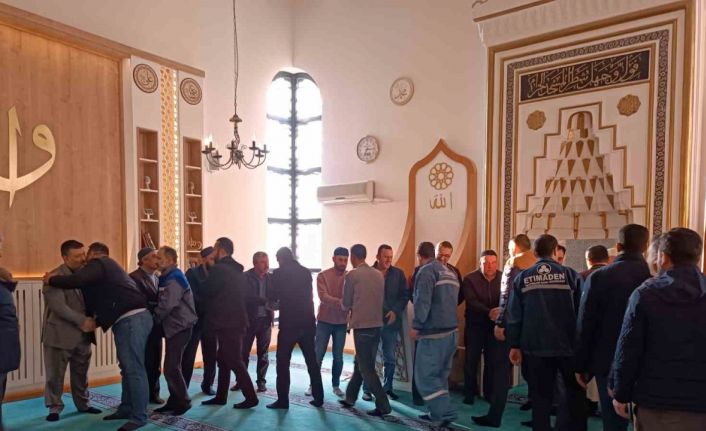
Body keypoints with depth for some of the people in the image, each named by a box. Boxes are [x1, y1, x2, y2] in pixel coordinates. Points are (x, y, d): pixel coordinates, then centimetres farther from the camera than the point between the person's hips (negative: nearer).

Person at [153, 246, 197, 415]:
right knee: (170, 367, 13)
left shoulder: (174, 279, -17)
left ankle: (183, 401, 6)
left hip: (179, 327, -10)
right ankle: (174, 400, 22)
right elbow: (162, 303, 17)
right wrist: (157, 321, 3)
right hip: (174, 327, 10)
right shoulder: (168, 278, 15)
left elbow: (166, 306, -22)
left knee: (171, 368, -6)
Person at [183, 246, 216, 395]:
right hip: (194, 320, -4)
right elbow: (191, 296, -14)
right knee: (188, 356, 2)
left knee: (211, 356, 9)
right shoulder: (192, 273, -4)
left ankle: (207, 385, 24)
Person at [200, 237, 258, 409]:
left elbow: (206, 293, -6)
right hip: (236, 321, 9)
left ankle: (251, 397, 3)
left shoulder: (218, 269, -13)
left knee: (235, 362, -2)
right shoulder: (237, 270, 13)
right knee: (223, 360, 17)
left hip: (226, 323, -9)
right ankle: (221, 396, 25)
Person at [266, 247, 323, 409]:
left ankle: (283, 400, 5)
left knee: (283, 362, 5)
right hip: (307, 322, 5)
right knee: (312, 361, 12)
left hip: (289, 323, -5)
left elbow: (272, 297, 0)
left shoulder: (279, 273, -5)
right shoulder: (306, 272, 8)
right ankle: (318, 398, 17)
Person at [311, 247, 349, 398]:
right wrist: (339, 302, -35)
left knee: (338, 356, 9)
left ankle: (336, 385, 24)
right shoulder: (323, 275, -7)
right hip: (324, 321, -2)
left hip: (341, 322, 2)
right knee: (318, 355, 5)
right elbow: (323, 296, -19)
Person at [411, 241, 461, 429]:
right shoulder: (453, 274, 16)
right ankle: (438, 413, 20)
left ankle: (445, 413, -6)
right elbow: (454, 301, 17)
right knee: (439, 374, 14)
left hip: (434, 331, -8)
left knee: (425, 375, -4)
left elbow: (422, 301, -17)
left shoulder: (428, 270, -8)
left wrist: (416, 325, -14)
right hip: (451, 330, 8)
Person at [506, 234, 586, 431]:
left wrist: (514, 345, 7)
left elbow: (514, 315, -1)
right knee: (574, 391, 17)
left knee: (540, 395, 12)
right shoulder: (571, 275, -4)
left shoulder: (522, 278, 0)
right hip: (567, 344, -1)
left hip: (535, 346, 1)